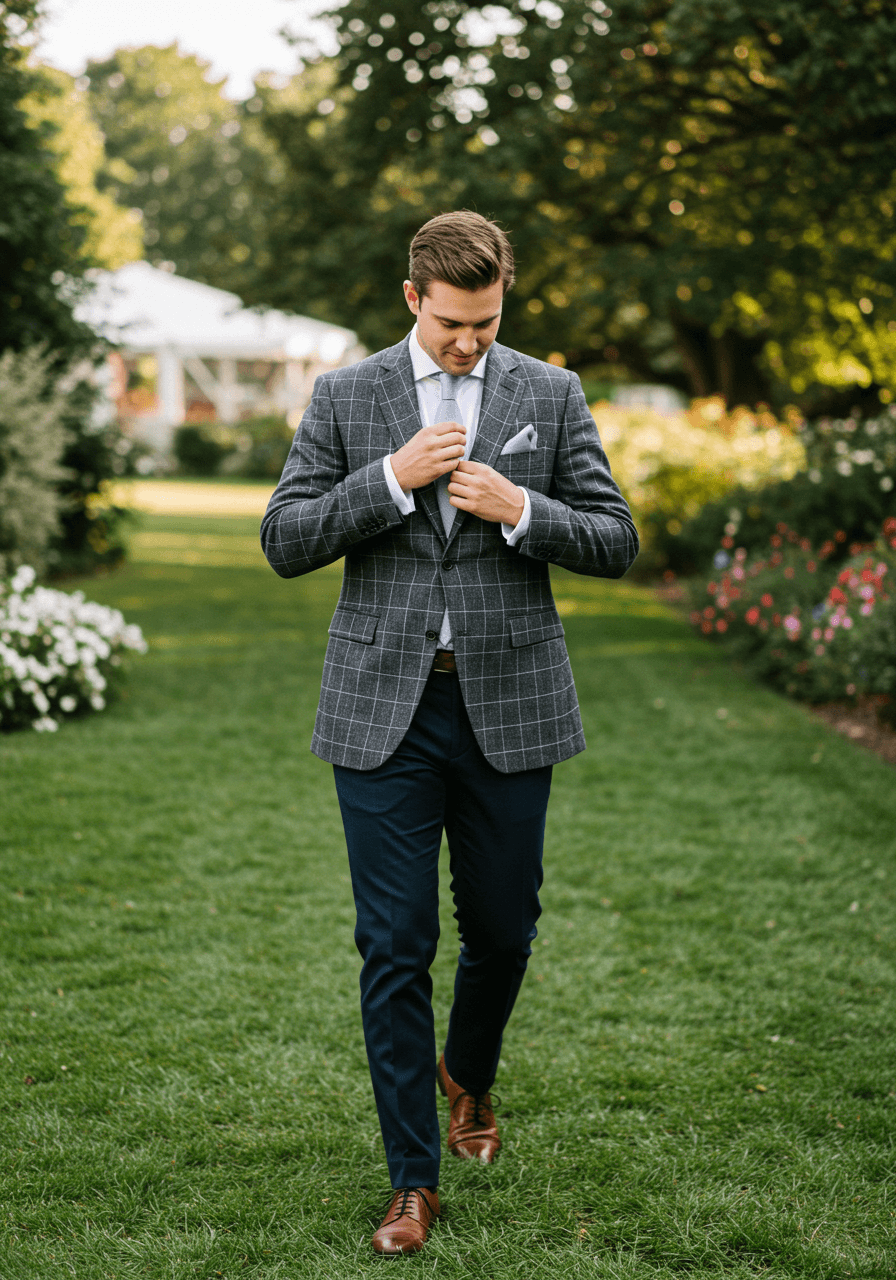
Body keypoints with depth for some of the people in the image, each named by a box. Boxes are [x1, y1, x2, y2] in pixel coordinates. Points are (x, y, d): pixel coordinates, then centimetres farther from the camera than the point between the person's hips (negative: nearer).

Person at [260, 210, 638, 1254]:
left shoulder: (551, 395, 5)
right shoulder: (344, 398, 4)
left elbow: (615, 542, 4)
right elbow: (285, 542, -1)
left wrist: (519, 509, -14)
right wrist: (393, 478, -14)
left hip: (507, 707, 1)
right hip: (384, 709, -1)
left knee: (502, 930, 12)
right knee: (395, 947, -1)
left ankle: (467, 1078, 44)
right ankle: (414, 1179, 10)